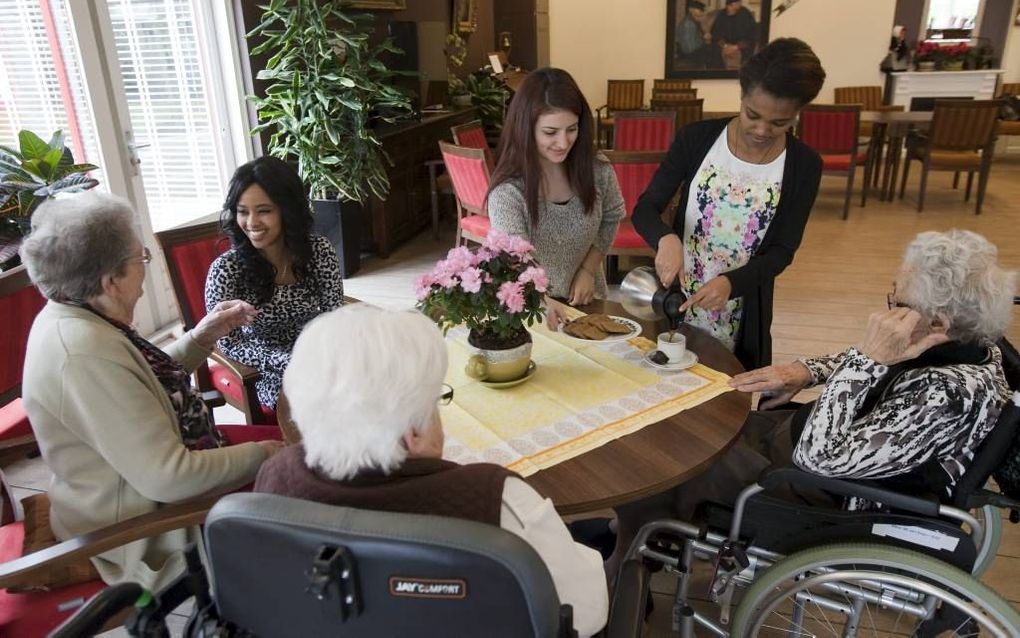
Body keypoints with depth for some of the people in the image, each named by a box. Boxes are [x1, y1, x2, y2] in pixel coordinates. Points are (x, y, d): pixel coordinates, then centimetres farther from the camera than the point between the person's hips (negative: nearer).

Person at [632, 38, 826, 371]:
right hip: (675, 299, 0)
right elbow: (645, 208, -10)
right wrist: (666, 238, -32)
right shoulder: (697, 138, -10)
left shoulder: (803, 165, -7)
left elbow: (782, 251, -7)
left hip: (742, 313, 1)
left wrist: (731, 282, -26)